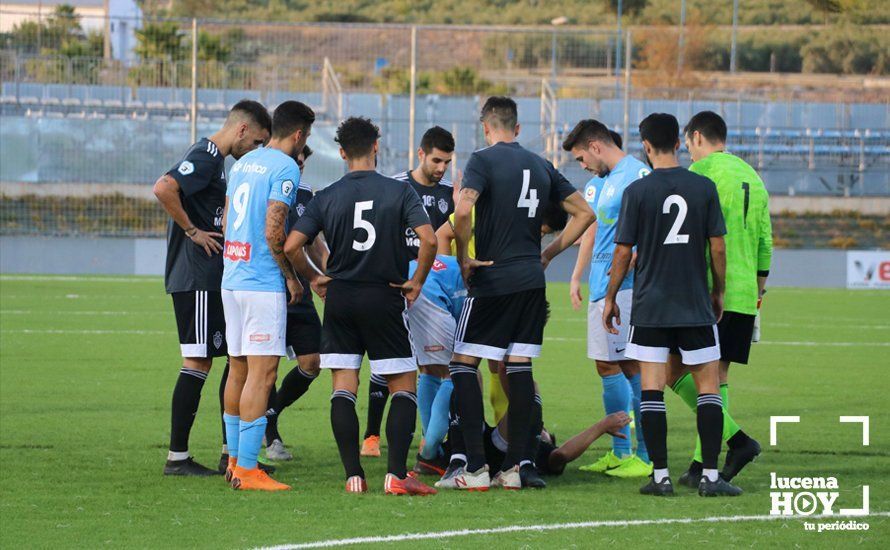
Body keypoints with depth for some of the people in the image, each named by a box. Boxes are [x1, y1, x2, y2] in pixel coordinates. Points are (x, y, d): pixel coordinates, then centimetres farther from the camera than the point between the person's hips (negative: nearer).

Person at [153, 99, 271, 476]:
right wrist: (192, 231, -19)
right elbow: (163, 189, -28)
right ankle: (177, 457, -4)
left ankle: (231, 451, 17)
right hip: (196, 279, -10)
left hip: (211, 280, 10)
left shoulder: (212, 158, 18)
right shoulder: (206, 158, -14)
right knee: (198, 362, -7)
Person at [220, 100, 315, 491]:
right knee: (262, 373, -8)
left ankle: (234, 461, 20)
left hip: (232, 278, 9)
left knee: (238, 369, 14)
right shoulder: (284, 168, -11)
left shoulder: (243, 163, 15)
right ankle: (247, 470, -12)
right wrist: (291, 276, -7)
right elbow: (273, 232, -17)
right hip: (263, 283, -9)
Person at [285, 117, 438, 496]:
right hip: (385, 298, -2)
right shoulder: (399, 192, -5)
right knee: (404, 387, 5)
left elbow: (291, 246, -7)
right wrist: (417, 282, -2)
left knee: (343, 389, 6)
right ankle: (396, 474, -7)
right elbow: (428, 239, -16)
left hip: (340, 297, 2)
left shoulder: (327, 198, 0)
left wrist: (312, 277, 10)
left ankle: (353, 475, 0)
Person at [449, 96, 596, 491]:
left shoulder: (483, 160, -6)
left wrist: (463, 259, -10)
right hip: (532, 280, 6)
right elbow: (584, 213, 16)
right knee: (520, 366, 9)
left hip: (492, 281, -6)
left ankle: (476, 468, -7)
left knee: (463, 364, 1)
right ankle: (515, 466, 7)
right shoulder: (542, 166, 12)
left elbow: (463, 211, -22)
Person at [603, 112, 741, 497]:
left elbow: (623, 252, -3)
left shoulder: (637, 191, -6)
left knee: (652, 390, 2)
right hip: (695, 306, 1)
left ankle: (660, 475, -1)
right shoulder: (704, 188, -1)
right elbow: (718, 247, 1)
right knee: (707, 386, 5)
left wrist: (610, 299, 8)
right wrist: (718, 292, 15)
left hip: (649, 306, -1)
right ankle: (710, 476, -1)